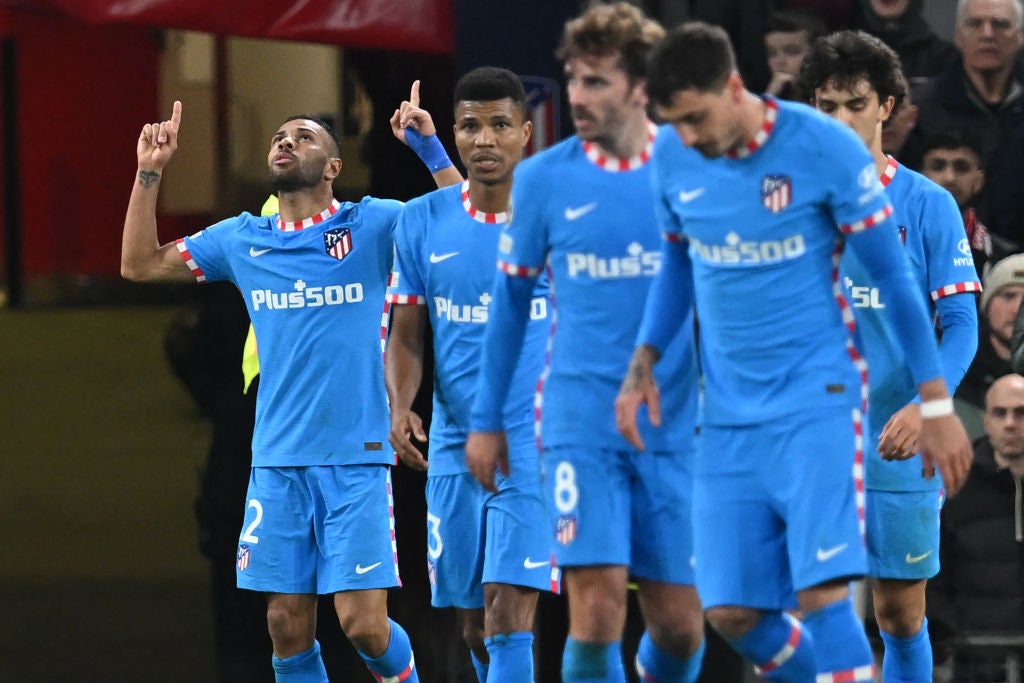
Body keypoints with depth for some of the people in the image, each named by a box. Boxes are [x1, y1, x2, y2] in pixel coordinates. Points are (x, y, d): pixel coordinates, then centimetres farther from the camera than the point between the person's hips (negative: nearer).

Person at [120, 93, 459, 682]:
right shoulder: (243, 239, 12)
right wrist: (150, 172, 11)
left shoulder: (371, 225, 1)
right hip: (277, 460, 4)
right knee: (288, 627, 0)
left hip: (357, 457, -4)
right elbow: (140, 264, 21)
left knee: (364, 624, -8)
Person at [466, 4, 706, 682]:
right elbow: (510, 301, 11)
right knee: (597, 609, -14)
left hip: (674, 423, 1)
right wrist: (486, 418, 12)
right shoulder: (544, 178, 1)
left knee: (679, 625, 3)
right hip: (580, 418, -1)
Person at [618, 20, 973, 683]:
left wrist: (937, 404, -3)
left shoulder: (825, 148, -12)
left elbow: (892, 274, -5)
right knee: (733, 611, 0)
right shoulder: (672, 157, 1)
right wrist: (644, 361, 5)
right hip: (729, 417, 5)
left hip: (818, 402, -5)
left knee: (821, 593, -18)